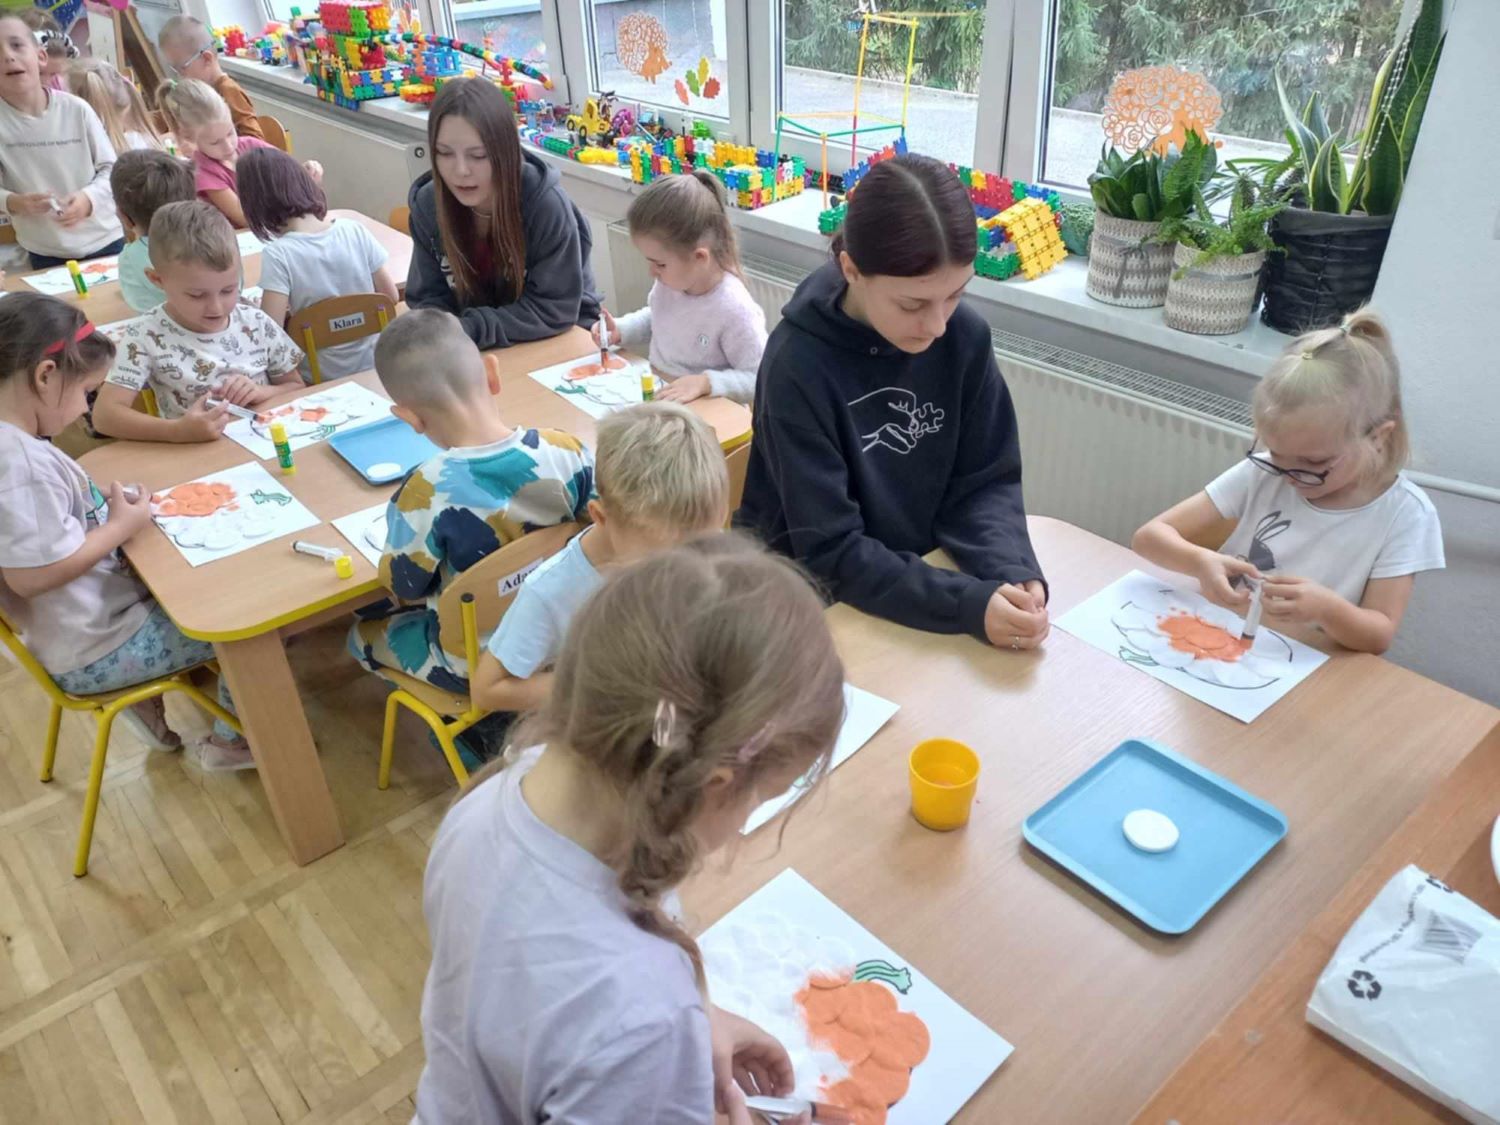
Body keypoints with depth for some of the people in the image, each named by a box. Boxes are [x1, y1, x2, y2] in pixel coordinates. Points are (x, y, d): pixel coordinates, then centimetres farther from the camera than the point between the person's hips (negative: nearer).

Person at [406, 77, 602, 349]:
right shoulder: (428, 204, -11)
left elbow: (555, 309, -21)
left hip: (557, 338, -3)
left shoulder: (546, 203, -24)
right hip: (477, 349, 3)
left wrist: (464, 330, -29)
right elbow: (429, 296, -3)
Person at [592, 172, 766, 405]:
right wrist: (620, 330, 4)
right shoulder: (670, 281, -2)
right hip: (657, 396, 7)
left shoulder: (735, 310, -25)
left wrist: (706, 382, -28)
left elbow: (759, 381, -18)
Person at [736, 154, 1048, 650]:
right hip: (812, 599, -5)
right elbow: (831, 552, -23)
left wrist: (1013, 574, -22)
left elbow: (985, 483, -3)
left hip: (919, 576, 5)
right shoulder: (798, 366, -23)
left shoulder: (965, 337, -9)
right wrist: (969, 604, -32)